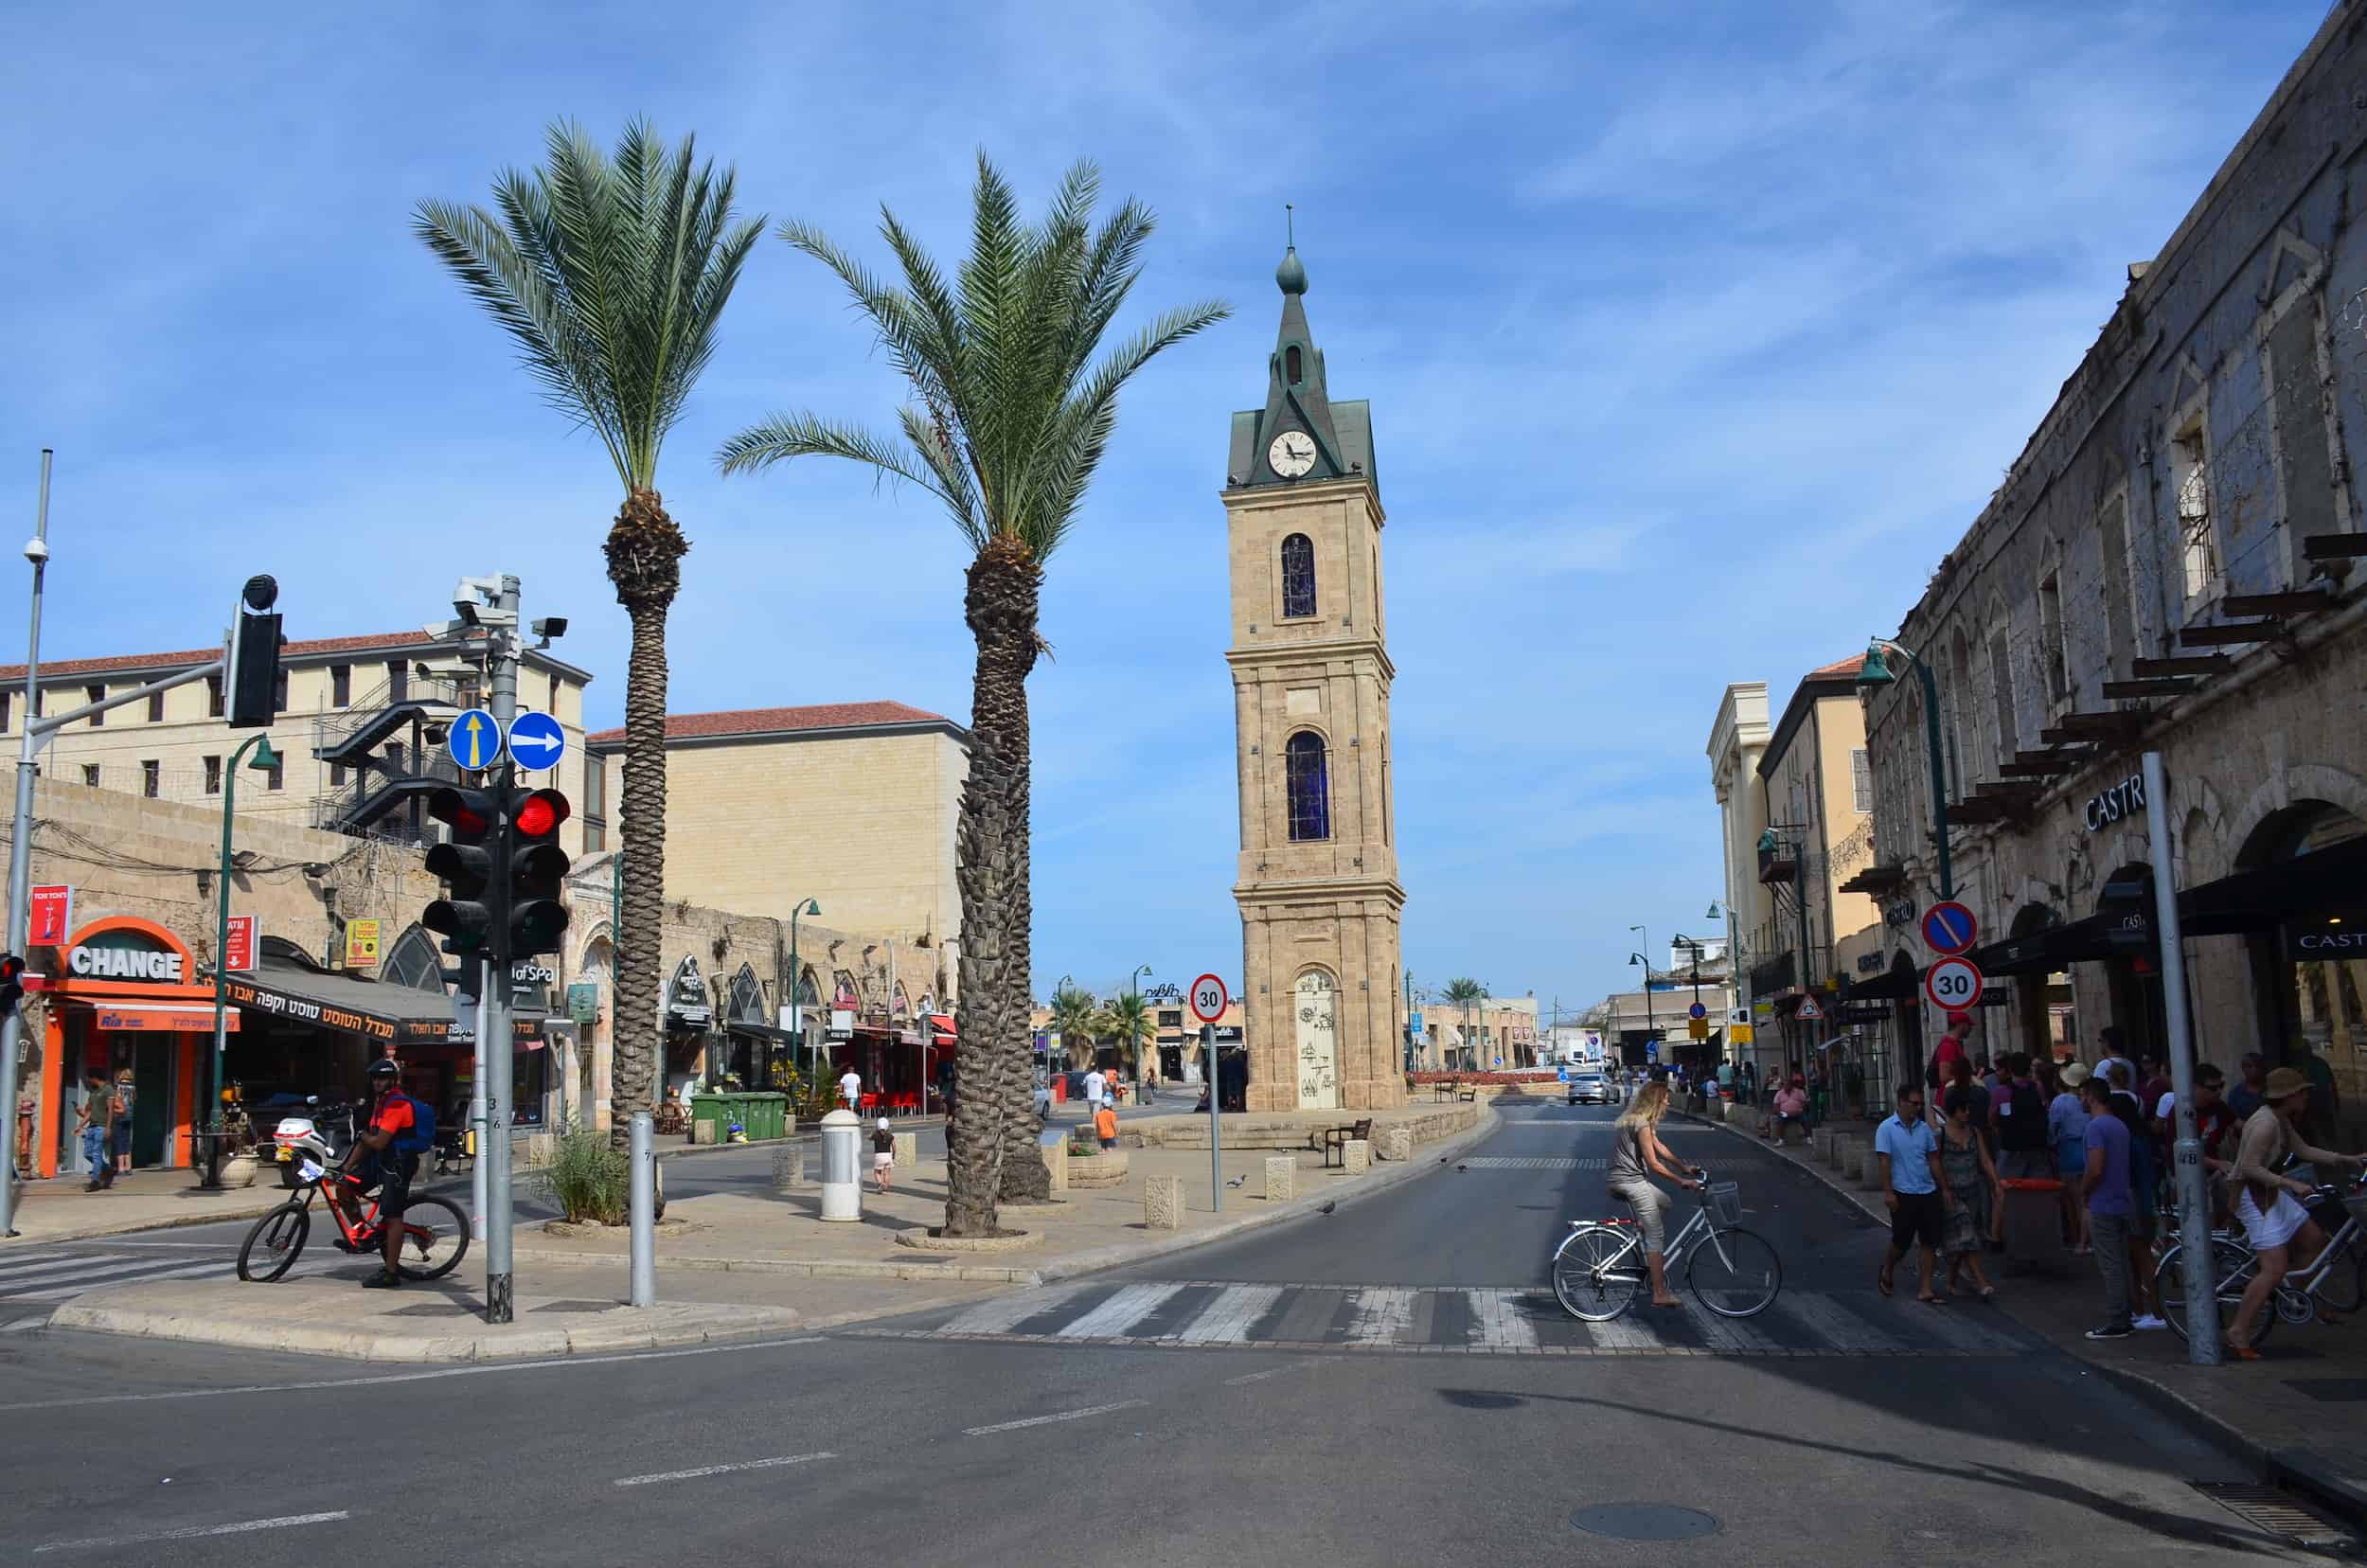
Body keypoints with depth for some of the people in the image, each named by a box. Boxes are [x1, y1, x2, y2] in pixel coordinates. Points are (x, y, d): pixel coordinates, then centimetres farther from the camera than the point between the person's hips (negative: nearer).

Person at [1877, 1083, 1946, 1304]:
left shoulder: (1924, 1127, 6)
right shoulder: (1887, 1128, -8)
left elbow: (1933, 1159, 11)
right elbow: (1884, 1162, -10)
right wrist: (1888, 1192, -15)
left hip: (1928, 1192, 5)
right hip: (1903, 1194, -5)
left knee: (1929, 1242, 3)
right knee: (1901, 1241, 2)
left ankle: (1926, 1290, 10)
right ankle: (1886, 1273, 30)